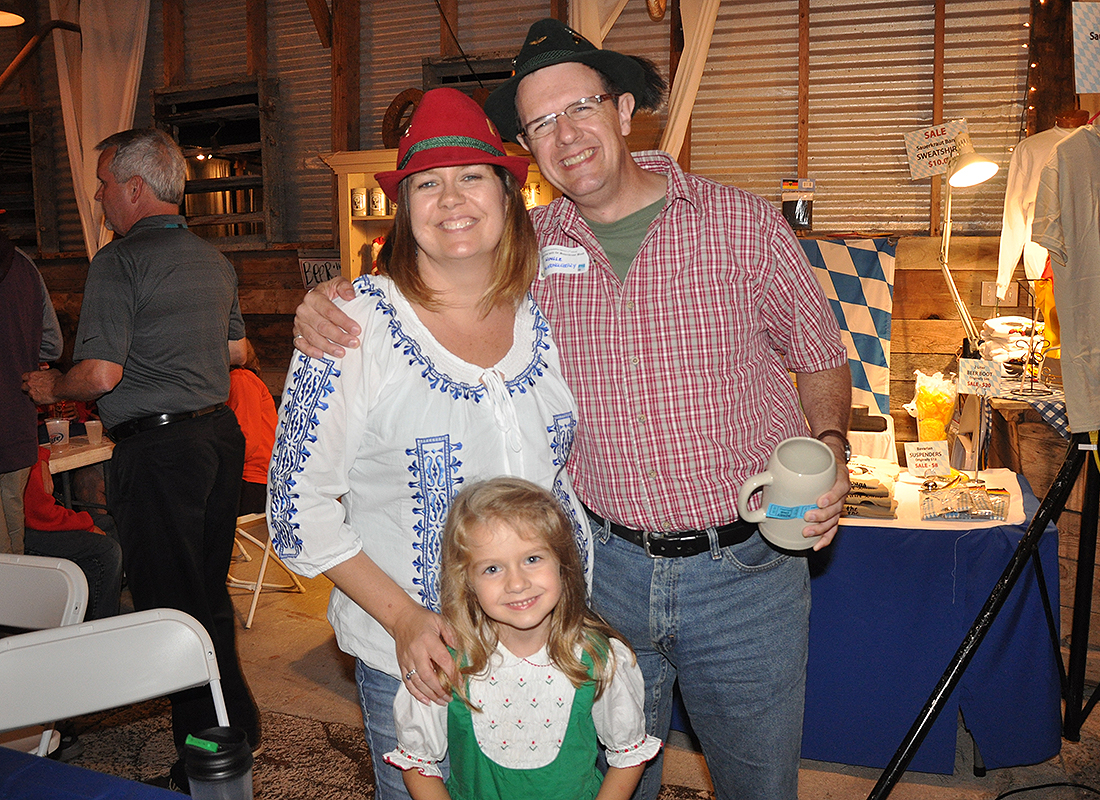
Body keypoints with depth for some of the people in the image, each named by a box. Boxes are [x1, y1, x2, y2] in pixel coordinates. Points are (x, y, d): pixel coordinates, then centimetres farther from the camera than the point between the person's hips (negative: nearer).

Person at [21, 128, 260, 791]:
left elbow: (100, 374, -18)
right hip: (221, 433, 8)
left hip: (156, 450, -8)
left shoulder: (120, 262, -13)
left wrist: (50, 386, 2)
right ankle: (241, 727, 31)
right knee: (210, 591, 19)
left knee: (171, 606, 2)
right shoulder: (214, 259, 11)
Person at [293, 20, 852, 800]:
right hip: (606, 565, 2)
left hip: (745, 568, -1)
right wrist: (333, 293, -11)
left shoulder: (743, 223, -5)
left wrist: (828, 447, -15)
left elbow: (822, 359, 3)